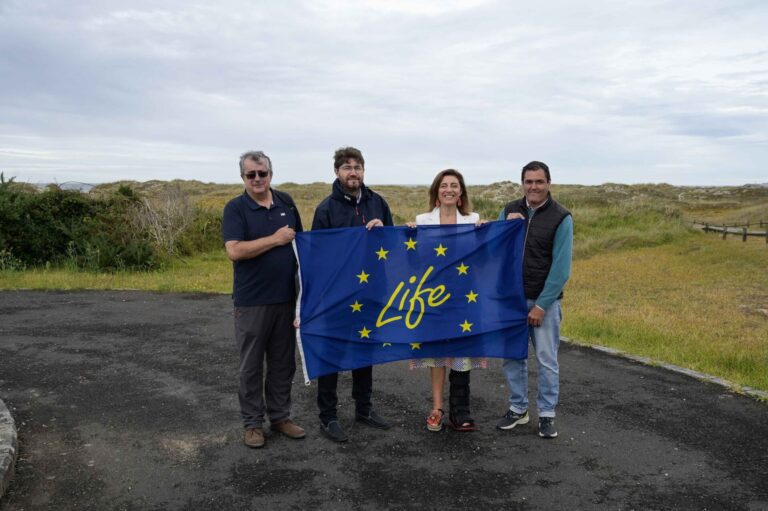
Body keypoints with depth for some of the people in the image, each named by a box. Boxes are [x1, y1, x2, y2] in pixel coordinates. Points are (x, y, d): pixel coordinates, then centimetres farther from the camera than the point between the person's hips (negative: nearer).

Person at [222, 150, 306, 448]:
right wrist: (275, 239, -16)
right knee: (251, 365, 8)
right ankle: (253, 423, 21)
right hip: (252, 301, -4)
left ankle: (280, 417, 28)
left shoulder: (286, 202, 7)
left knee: (283, 363, 14)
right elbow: (234, 251, -19)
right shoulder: (235, 208, -7)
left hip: (286, 299, 4)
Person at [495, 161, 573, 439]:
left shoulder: (561, 218, -7)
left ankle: (547, 414, 17)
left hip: (544, 301, -4)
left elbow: (561, 267, -10)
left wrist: (542, 305, -13)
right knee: (512, 356, 10)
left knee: (546, 359, 3)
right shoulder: (510, 211, 5)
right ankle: (518, 408, 25)